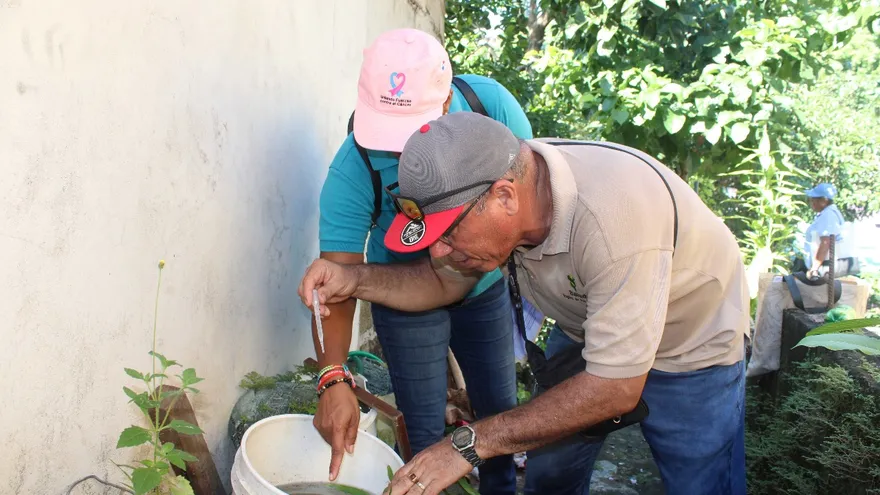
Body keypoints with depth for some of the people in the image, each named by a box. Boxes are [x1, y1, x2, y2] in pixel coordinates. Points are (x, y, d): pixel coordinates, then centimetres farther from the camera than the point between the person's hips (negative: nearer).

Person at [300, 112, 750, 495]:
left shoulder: (612, 214, -43)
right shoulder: (483, 189, -23)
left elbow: (614, 388, -36)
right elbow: (444, 281, -4)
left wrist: (469, 443, -35)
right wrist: (356, 280, -22)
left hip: (691, 343, -5)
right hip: (587, 329, 5)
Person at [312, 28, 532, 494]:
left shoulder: (490, 103, -24)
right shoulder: (352, 170, -29)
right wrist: (333, 378, -43)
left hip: (486, 288, 3)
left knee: (501, 411, 16)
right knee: (426, 435, -1)